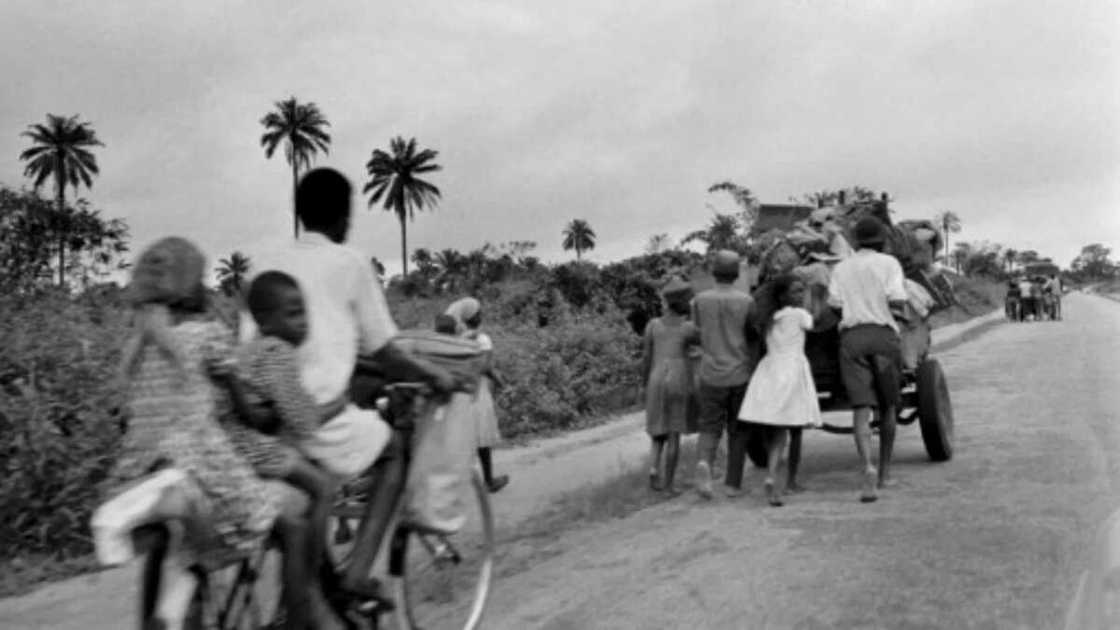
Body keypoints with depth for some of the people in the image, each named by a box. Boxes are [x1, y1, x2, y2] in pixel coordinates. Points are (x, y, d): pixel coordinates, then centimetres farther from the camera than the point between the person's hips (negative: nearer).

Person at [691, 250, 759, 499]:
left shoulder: (700, 300, -3)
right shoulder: (746, 301, -7)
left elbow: (698, 330, 7)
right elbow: (753, 336, 0)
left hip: (711, 375, 1)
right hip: (741, 375, 0)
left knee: (710, 429, 8)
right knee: (738, 431, 13)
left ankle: (704, 462, -21)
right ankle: (733, 483, 16)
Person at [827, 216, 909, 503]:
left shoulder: (841, 268, 13)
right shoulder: (889, 263, 4)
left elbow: (834, 305, 5)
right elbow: (897, 302, -8)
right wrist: (901, 307, 14)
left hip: (851, 337, 1)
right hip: (884, 334, -1)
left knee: (861, 408, -5)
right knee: (887, 406, 15)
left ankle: (868, 469, -27)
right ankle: (884, 472, 24)